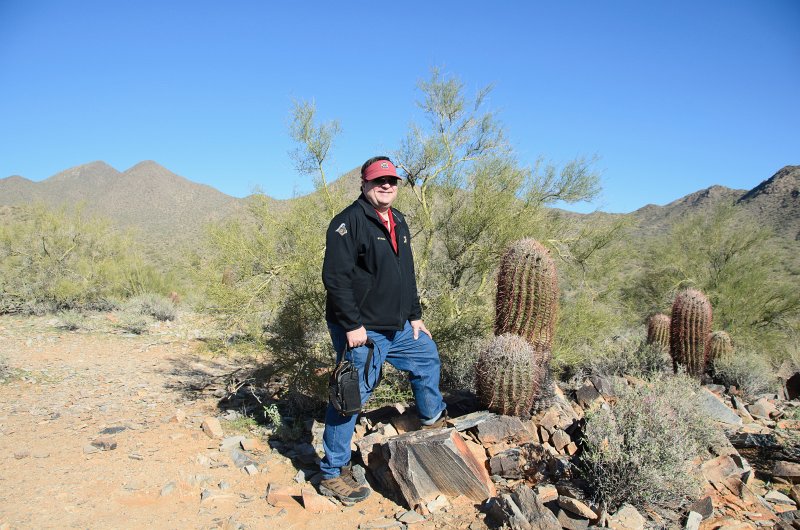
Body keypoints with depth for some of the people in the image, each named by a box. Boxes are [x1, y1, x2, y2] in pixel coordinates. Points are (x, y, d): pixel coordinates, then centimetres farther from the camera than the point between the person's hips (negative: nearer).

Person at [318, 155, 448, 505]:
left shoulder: (398, 222, 13)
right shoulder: (349, 222, -15)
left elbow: (407, 275, 20)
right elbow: (335, 277, -22)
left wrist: (415, 316, 18)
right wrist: (352, 325, -24)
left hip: (397, 328, 9)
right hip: (360, 331, -9)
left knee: (427, 357, 25)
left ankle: (432, 416, 48)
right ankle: (332, 475, 12)